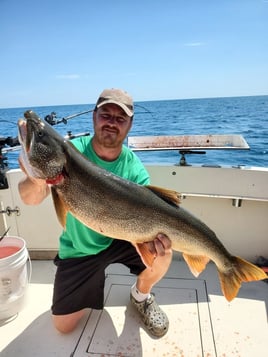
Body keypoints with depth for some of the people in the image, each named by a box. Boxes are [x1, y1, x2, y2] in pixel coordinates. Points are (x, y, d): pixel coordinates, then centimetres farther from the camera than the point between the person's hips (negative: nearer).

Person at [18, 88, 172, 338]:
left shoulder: (134, 168, -18)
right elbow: (31, 199, -30)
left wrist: (153, 234, -46)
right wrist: (37, 180, -54)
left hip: (120, 239, 1)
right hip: (77, 249, 0)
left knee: (161, 251, -27)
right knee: (63, 326, 6)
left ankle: (141, 295, 8)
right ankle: (91, 284, 36)